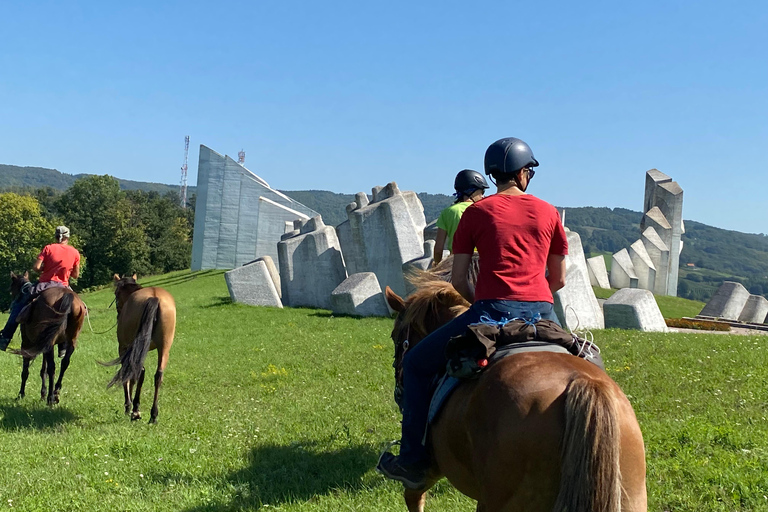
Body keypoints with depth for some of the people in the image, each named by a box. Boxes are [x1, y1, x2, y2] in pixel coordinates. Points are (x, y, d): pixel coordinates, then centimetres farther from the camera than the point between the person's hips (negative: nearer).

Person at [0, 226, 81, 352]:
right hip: (63, 287, 1)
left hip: (44, 284, -1)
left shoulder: (48, 248, -2)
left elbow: (36, 267, -10)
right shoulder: (75, 252, 3)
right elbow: (76, 275, 6)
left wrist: (45, 270, 10)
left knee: (18, 305, 15)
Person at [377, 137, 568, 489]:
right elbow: (559, 280, 16)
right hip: (543, 314, 3)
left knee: (416, 364, 15)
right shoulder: (548, 212, 13)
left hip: (492, 311, -3)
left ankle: (414, 462, 11)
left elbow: (458, 279, 7)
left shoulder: (476, 212, 8)